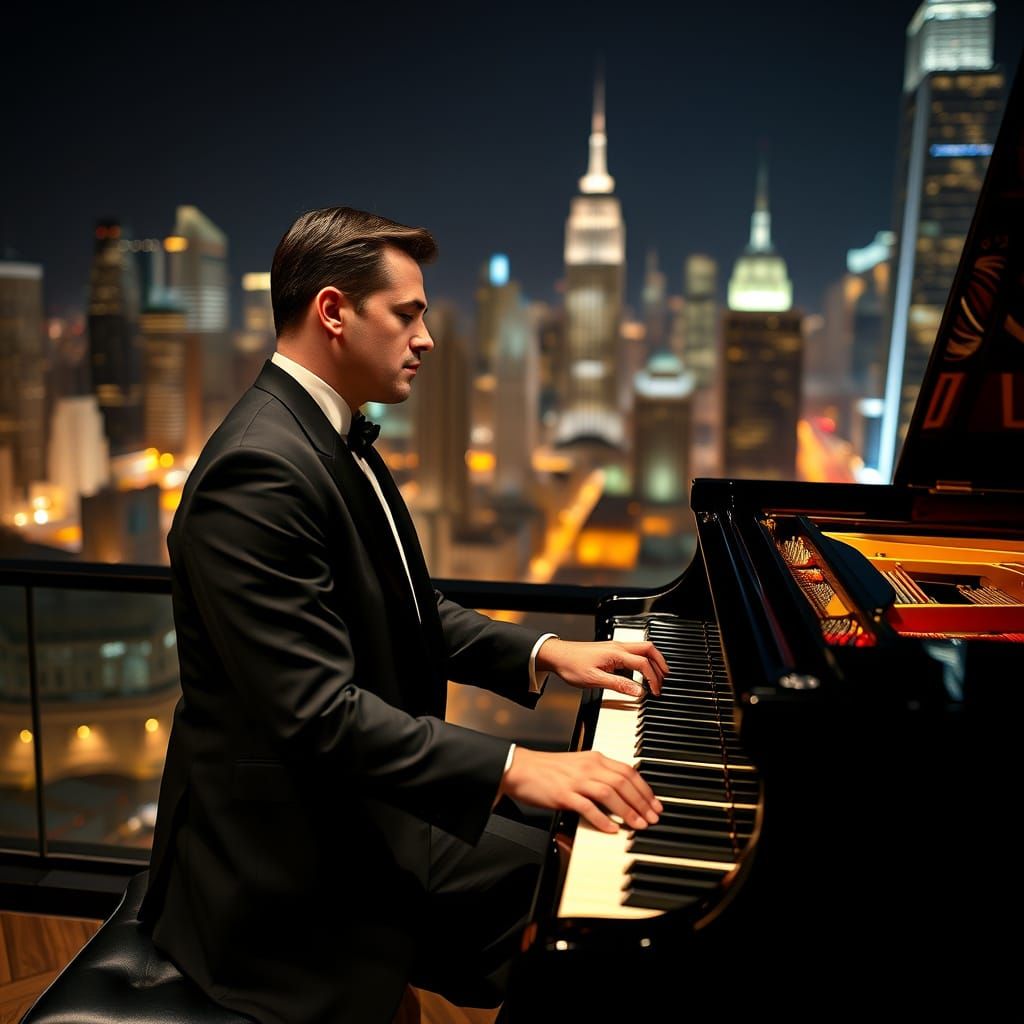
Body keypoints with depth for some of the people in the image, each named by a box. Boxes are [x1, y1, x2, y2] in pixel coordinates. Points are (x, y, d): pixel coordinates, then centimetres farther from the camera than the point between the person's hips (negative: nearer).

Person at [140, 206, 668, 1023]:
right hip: (295, 858, -9)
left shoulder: (334, 437, 7)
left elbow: (408, 616, 13)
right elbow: (317, 711, -30)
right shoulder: (257, 472, -25)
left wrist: (545, 654, 1)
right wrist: (513, 768, -32)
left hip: (361, 805, 10)